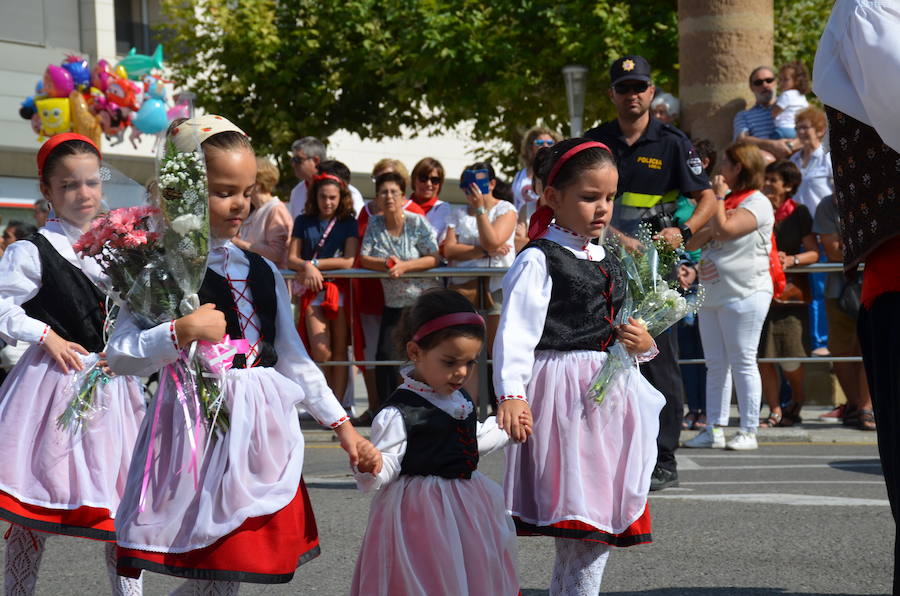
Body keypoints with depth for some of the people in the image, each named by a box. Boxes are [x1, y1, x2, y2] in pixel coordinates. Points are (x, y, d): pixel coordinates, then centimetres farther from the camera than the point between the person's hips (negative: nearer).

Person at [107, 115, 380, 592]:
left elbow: (293, 357, 20)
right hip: (203, 423, -6)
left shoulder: (263, 270, 15)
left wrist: (341, 424, 16)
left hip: (264, 429, 6)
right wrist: (181, 333, -24)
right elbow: (120, 355, -11)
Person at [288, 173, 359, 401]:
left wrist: (315, 264, -7)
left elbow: (349, 261, -4)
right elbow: (291, 259, 5)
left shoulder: (349, 224, 7)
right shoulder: (304, 222, 12)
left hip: (341, 288, 0)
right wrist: (307, 266, -16)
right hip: (313, 289, 0)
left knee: (339, 351, -2)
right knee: (320, 351, -14)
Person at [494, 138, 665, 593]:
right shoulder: (539, 260, -7)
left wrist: (643, 346, 5)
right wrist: (511, 393, -30)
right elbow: (515, 330, -17)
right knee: (578, 530, -11)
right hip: (564, 397, -8)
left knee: (601, 532, 9)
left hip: (612, 398, 8)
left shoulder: (610, 264, 18)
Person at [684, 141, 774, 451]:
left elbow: (725, 228, -22)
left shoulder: (757, 202, -7)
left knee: (742, 363, -6)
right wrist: (707, 231, -4)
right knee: (715, 365, 8)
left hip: (744, 294, -9)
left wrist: (719, 196, -6)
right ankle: (714, 429, 11)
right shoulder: (725, 201, 20)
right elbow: (693, 241, 18)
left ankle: (749, 431, -2)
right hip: (712, 294, 9)